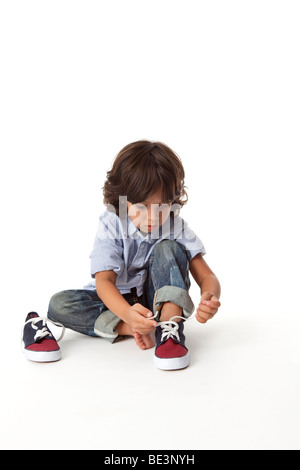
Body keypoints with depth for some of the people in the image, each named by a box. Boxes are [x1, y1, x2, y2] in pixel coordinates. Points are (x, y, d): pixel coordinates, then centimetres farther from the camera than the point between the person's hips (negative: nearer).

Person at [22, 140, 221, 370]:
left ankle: (169, 330, -34)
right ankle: (128, 329, -30)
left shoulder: (176, 228, -12)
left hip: (160, 302, 1)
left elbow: (207, 276, -16)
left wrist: (210, 298, -43)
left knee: (168, 249, -25)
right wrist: (127, 314, -49)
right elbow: (104, 280, -27)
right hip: (117, 301, 0)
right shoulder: (112, 226, -17)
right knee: (59, 304, -24)